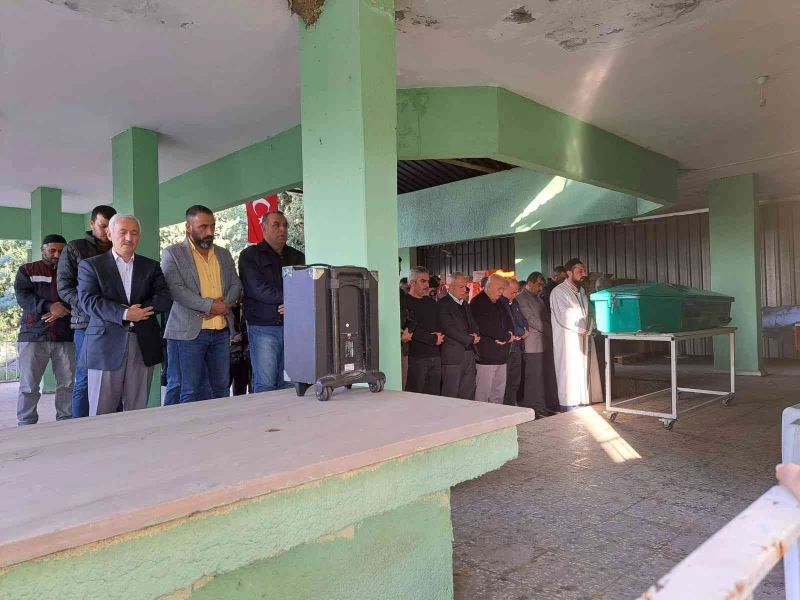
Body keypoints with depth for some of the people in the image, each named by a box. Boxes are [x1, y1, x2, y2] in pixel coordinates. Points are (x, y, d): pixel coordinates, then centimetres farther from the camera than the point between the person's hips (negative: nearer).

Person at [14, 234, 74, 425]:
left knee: (68, 384, 1)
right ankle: (25, 425, 8)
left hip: (66, 337, 1)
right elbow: (22, 296, -2)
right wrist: (49, 307, -17)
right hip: (33, 336, -1)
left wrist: (63, 310, -16)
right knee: (29, 386, 1)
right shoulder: (27, 270, 13)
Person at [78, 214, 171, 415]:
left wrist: (140, 310, -13)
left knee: (138, 412, 6)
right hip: (106, 345, -2)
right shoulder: (90, 265, 7)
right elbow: (88, 300, -7)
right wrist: (124, 314, -18)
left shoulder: (152, 267, 14)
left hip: (144, 347, 2)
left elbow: (165, 299, 3)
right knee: (101, 413, 2)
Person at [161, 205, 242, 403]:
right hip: (190, 331, -5)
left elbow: (236, 284, 12)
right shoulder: (172, 253, 0)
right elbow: (176, 289, -11)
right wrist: (210, 305, -17)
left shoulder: (224, 254, 16)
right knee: (191, 391, 1)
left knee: (222, 387, 10)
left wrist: (224, 305, -9)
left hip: (222, 331, 5)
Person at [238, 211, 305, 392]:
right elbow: (257, 289, -9)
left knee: (289, 384, 3)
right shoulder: (250, 256, 6)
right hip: (263, 328, -3)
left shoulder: (298, 257, 18)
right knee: (265, 385, -5)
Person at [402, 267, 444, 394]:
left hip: (435, 356, 7)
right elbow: (412, 330, -16)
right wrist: (433, 339, -9)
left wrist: (440, 335, 2)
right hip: (416, 357, -7)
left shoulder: (431, 302, 18)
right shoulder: (404, 302, -6)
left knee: (434, 396, 8)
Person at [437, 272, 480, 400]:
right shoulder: (442, 304, -8)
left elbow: (473, 324, 20)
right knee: (451, 396, -3)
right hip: (453, 356, -8)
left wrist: (475, 334, -3)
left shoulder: (465, 304, 19)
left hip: (469, 354, 8)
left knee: (468, 394, 10)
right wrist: (470, 339, -11)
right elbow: (449, 329, -16)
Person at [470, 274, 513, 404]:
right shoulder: (478, 303, -9)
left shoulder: (499, 303, 19)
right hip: (486, 355, -8)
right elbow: (486, 327, -18)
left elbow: (508, 322, 20)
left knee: (499, 391, 11)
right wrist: (507, 337, -8)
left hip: (501, 355, 9)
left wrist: (510, 333, -4)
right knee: (483, 392, -6)